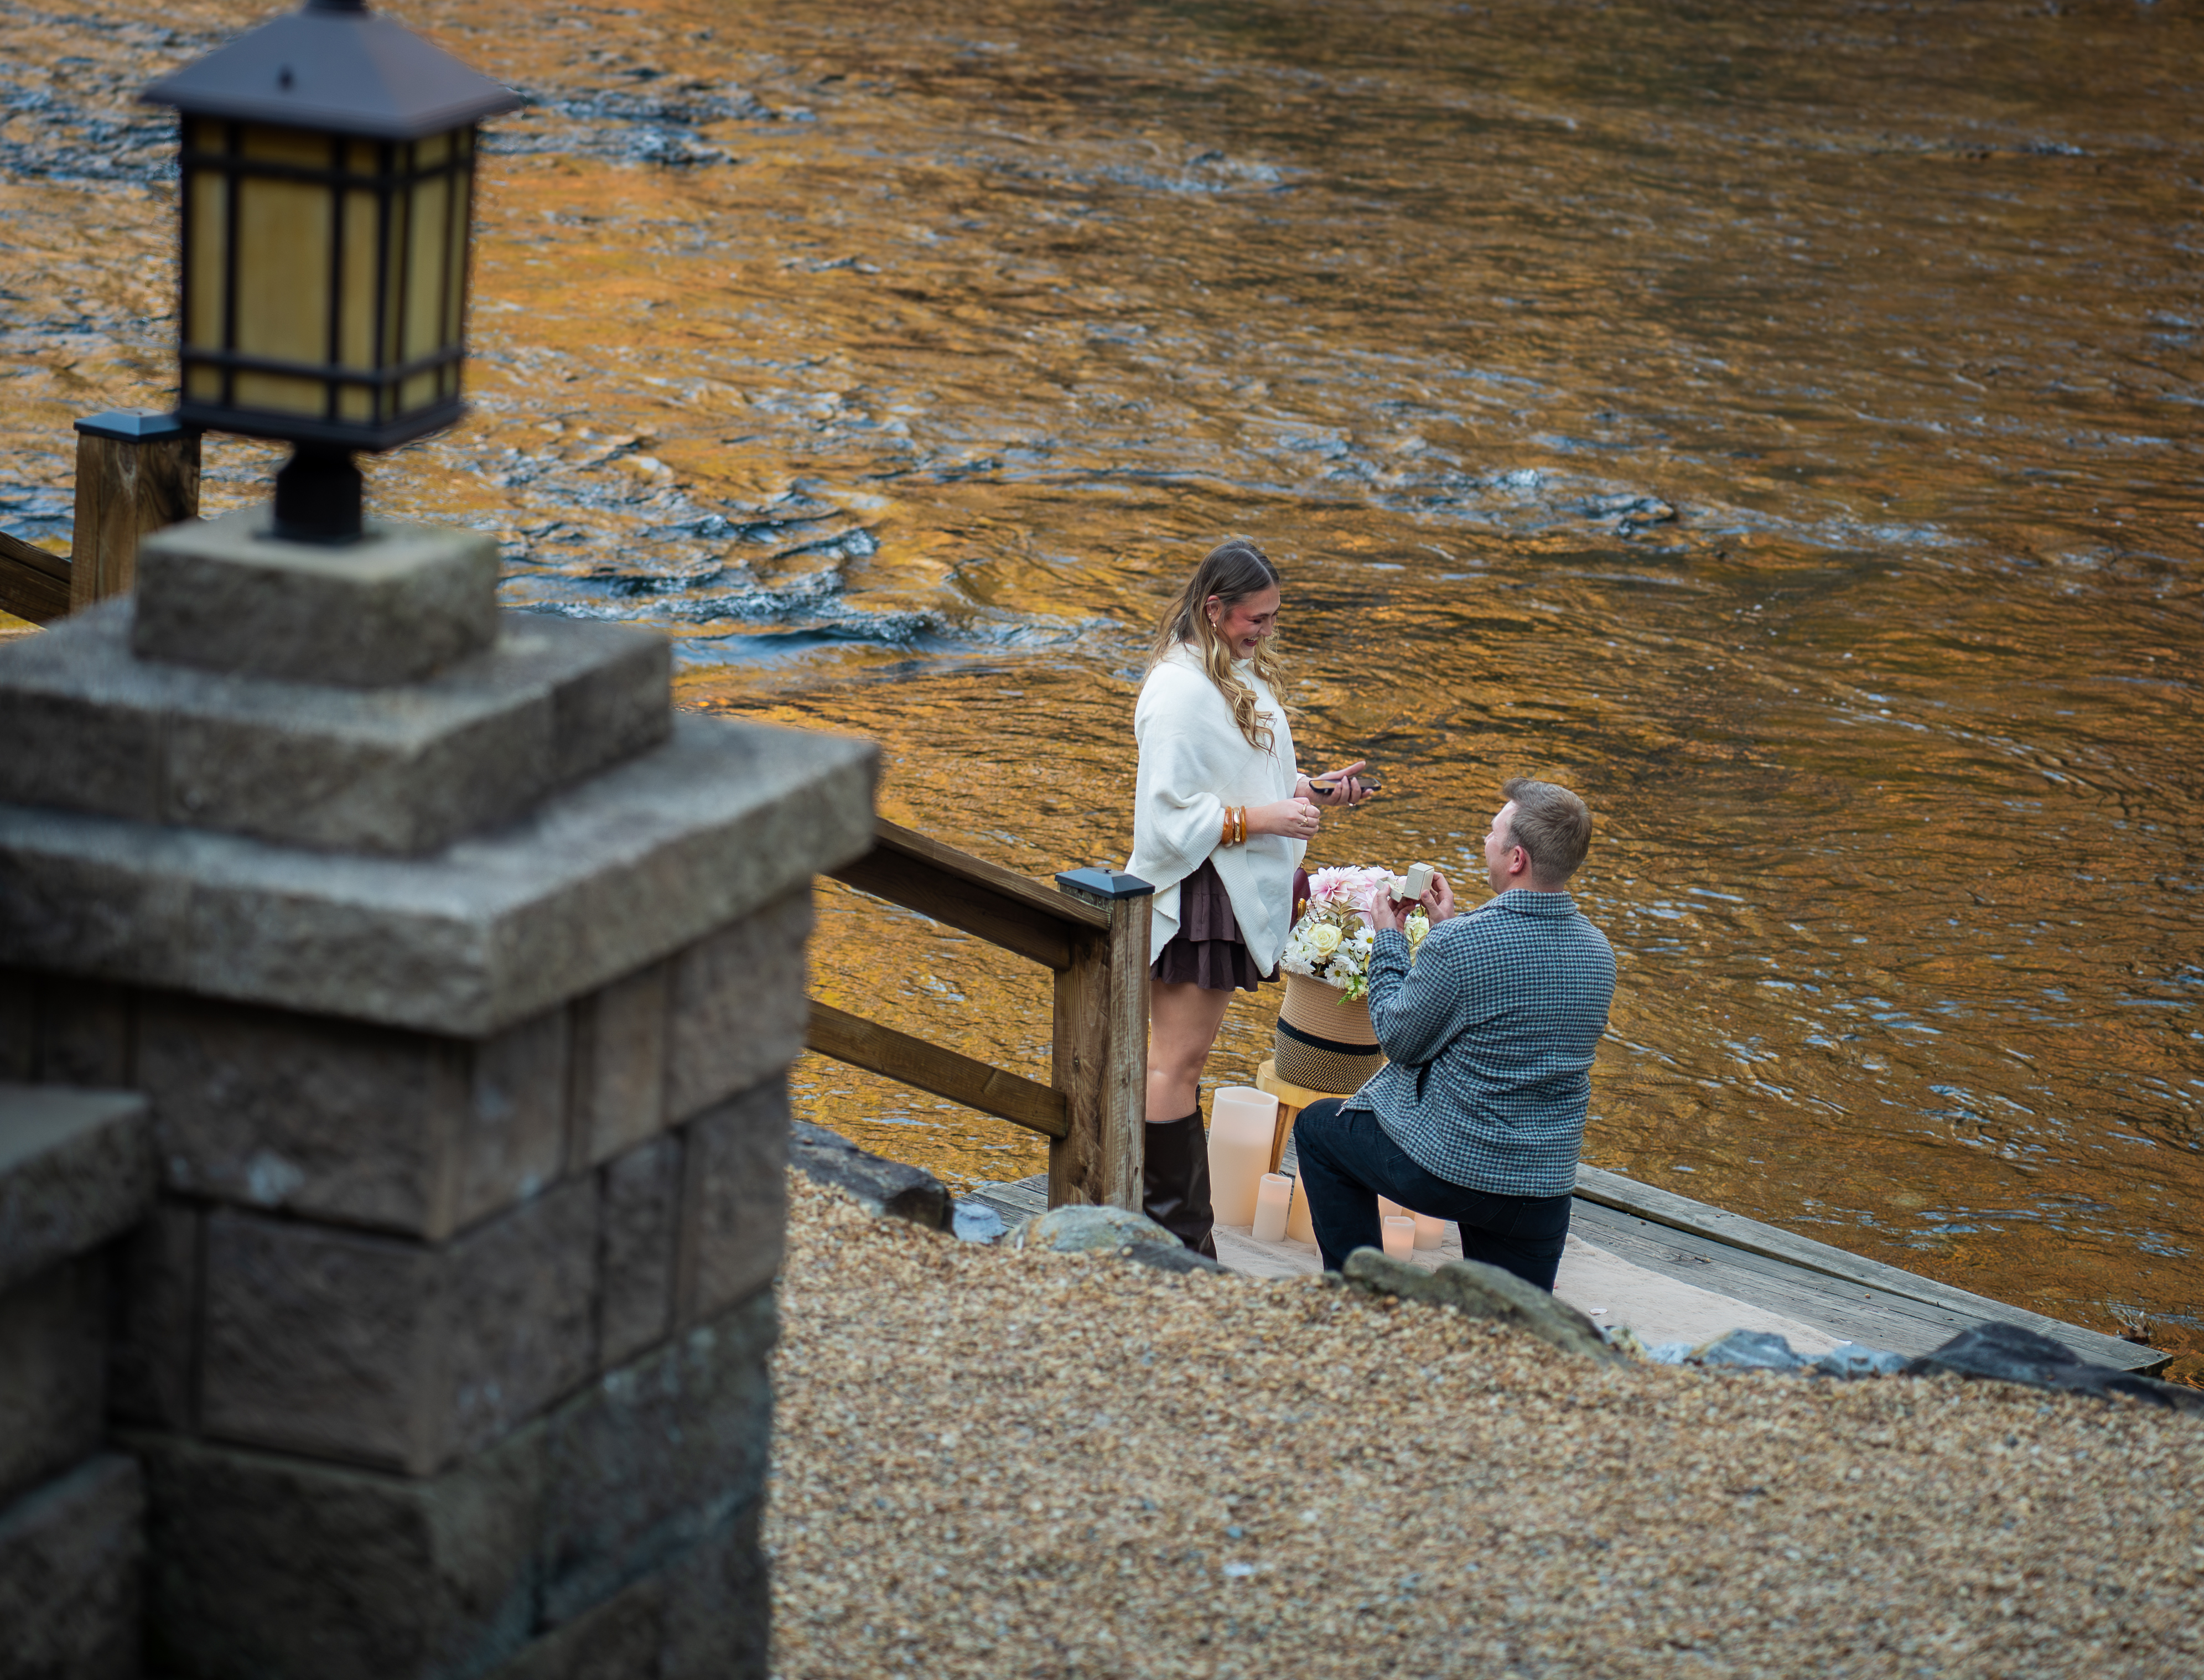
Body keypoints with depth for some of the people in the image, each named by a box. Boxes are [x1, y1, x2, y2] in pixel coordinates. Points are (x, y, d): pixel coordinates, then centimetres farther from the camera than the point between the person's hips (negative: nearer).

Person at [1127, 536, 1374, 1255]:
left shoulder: (1240, 673, 12)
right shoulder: (1180, 690, -19)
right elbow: (1171, 813, -20)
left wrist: (1311, 789, 5)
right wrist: (1263, 819, -21)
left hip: (1234, 894, 10)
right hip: (1193, 893, -10)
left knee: (1179, 1061, 14)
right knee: (1175, 1064, -4)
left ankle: (1178, 1229, 19)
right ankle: (1172, 1242, 0)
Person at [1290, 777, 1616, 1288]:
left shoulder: (1459, 944, -22)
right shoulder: (1598, 952, 0)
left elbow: (1399, 1038, -7)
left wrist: (1389, 939, 6)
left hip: (1445, 1165, -6)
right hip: (1546, 1183, 6)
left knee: (1318, 1128, 22)